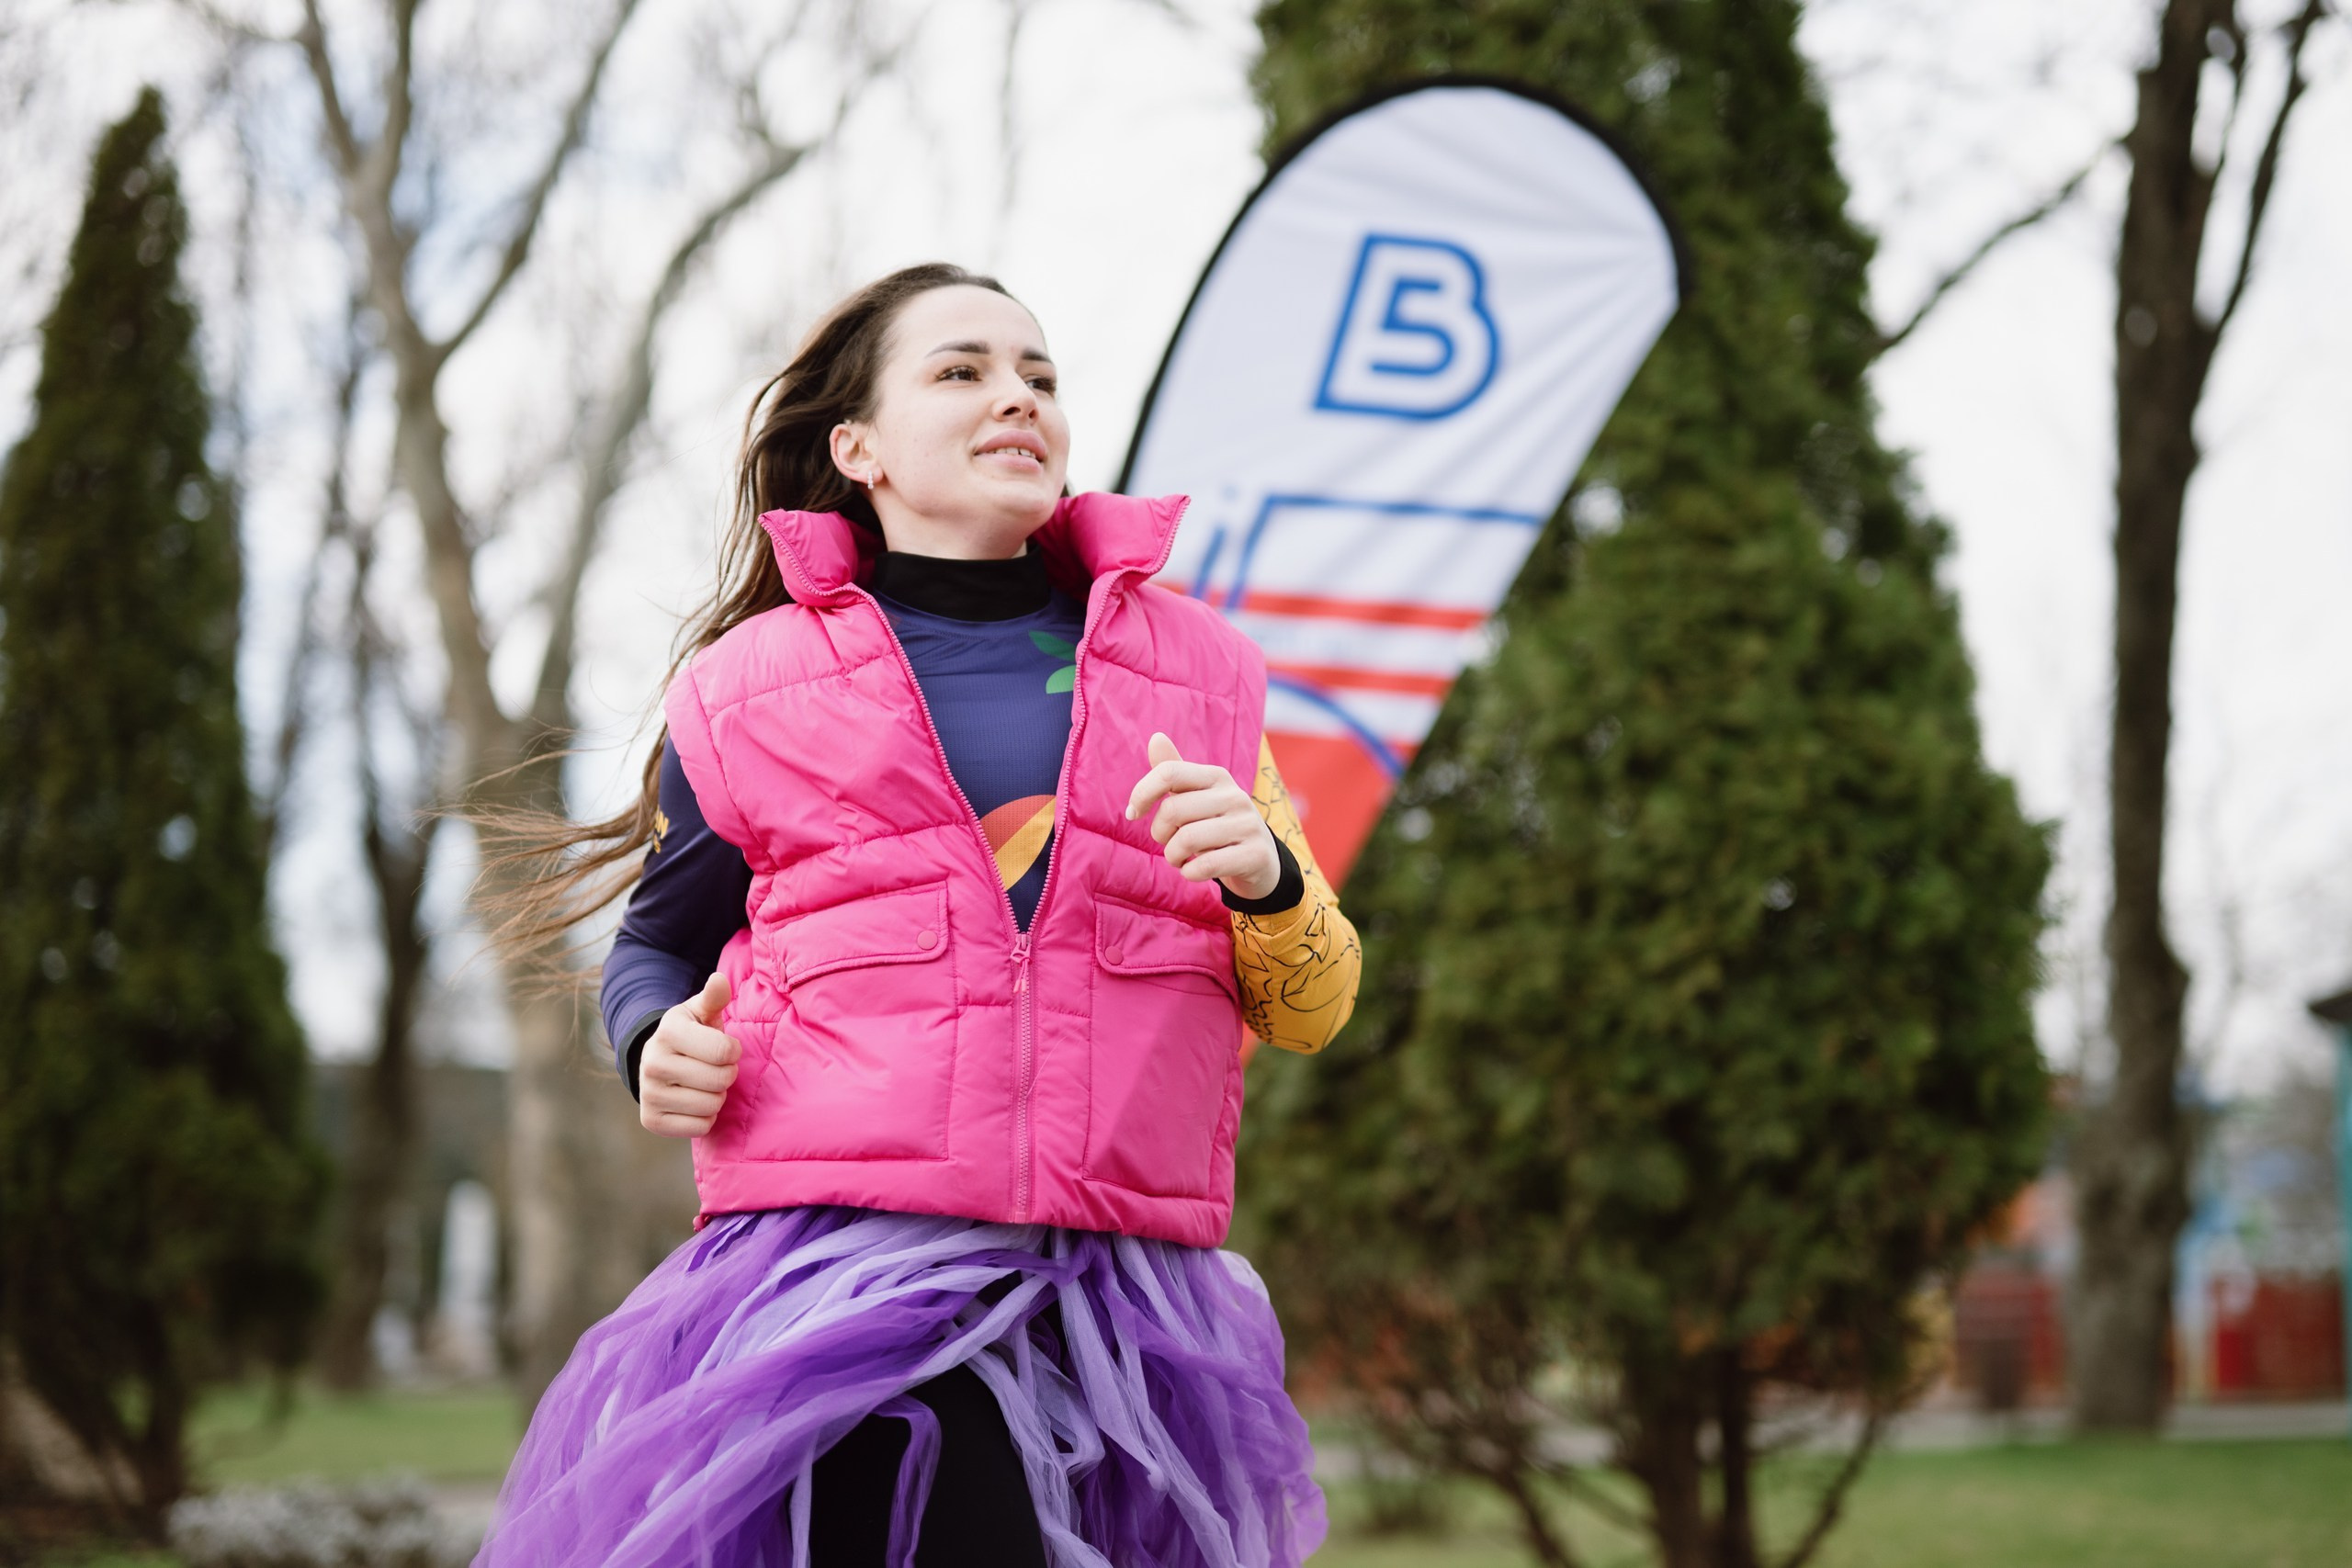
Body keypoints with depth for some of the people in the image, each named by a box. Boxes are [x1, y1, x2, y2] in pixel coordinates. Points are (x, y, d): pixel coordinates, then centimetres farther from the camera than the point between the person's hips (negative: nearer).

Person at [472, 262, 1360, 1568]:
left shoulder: (1193, 668, 15)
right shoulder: (751, 686, 9)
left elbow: (1313, 1006, 15)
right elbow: (658, 948, 21)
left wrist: (1263, 877, -7)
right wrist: (657, 1047, -2)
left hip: (1121, 1297, 3)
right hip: (842, 1273, -3)